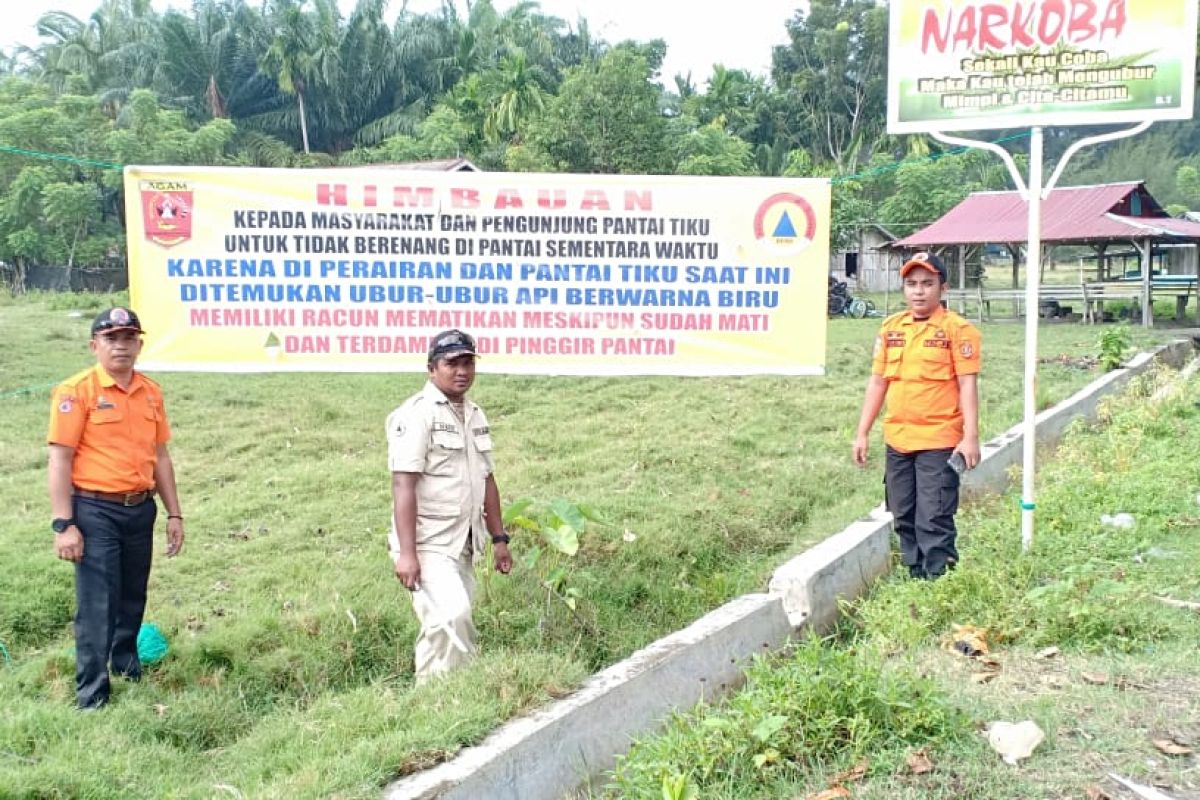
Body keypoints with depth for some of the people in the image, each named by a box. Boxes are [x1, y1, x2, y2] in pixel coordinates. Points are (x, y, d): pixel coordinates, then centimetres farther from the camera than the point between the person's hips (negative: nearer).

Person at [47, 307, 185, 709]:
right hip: (95, 512, -5)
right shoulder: (76, 391, -10)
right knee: (97, 605, -2)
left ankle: (127, 663, 40)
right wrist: (63, 524, -15)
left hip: (141, 509, 5)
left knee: (133, 597, 18)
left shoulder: (150, 392, 7)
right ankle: (91, 694, 10)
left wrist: (174, 513, 13)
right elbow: (60, 459, -11)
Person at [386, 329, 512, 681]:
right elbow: (403, 486, -16)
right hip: (427, 545, -7)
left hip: (462, 545, 8)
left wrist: (499, 538, 17)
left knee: (442, 625, 10)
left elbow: (486, 480, 19)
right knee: (452, 616, -20)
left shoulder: (475, 415, 14)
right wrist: (407, 553, -21)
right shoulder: (417, 414, -11)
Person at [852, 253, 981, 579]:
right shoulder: (891, 327, 9)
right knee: (904, 518, 14)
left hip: (939, 442, -6)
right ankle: (915, 574, 27)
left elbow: (967, 384, -9)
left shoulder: (957, 329, -6)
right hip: (897, 440, 6)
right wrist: (862, 433, 10)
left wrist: (970, 437, -14)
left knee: (934, 521, -4)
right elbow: (878, 381, 11)